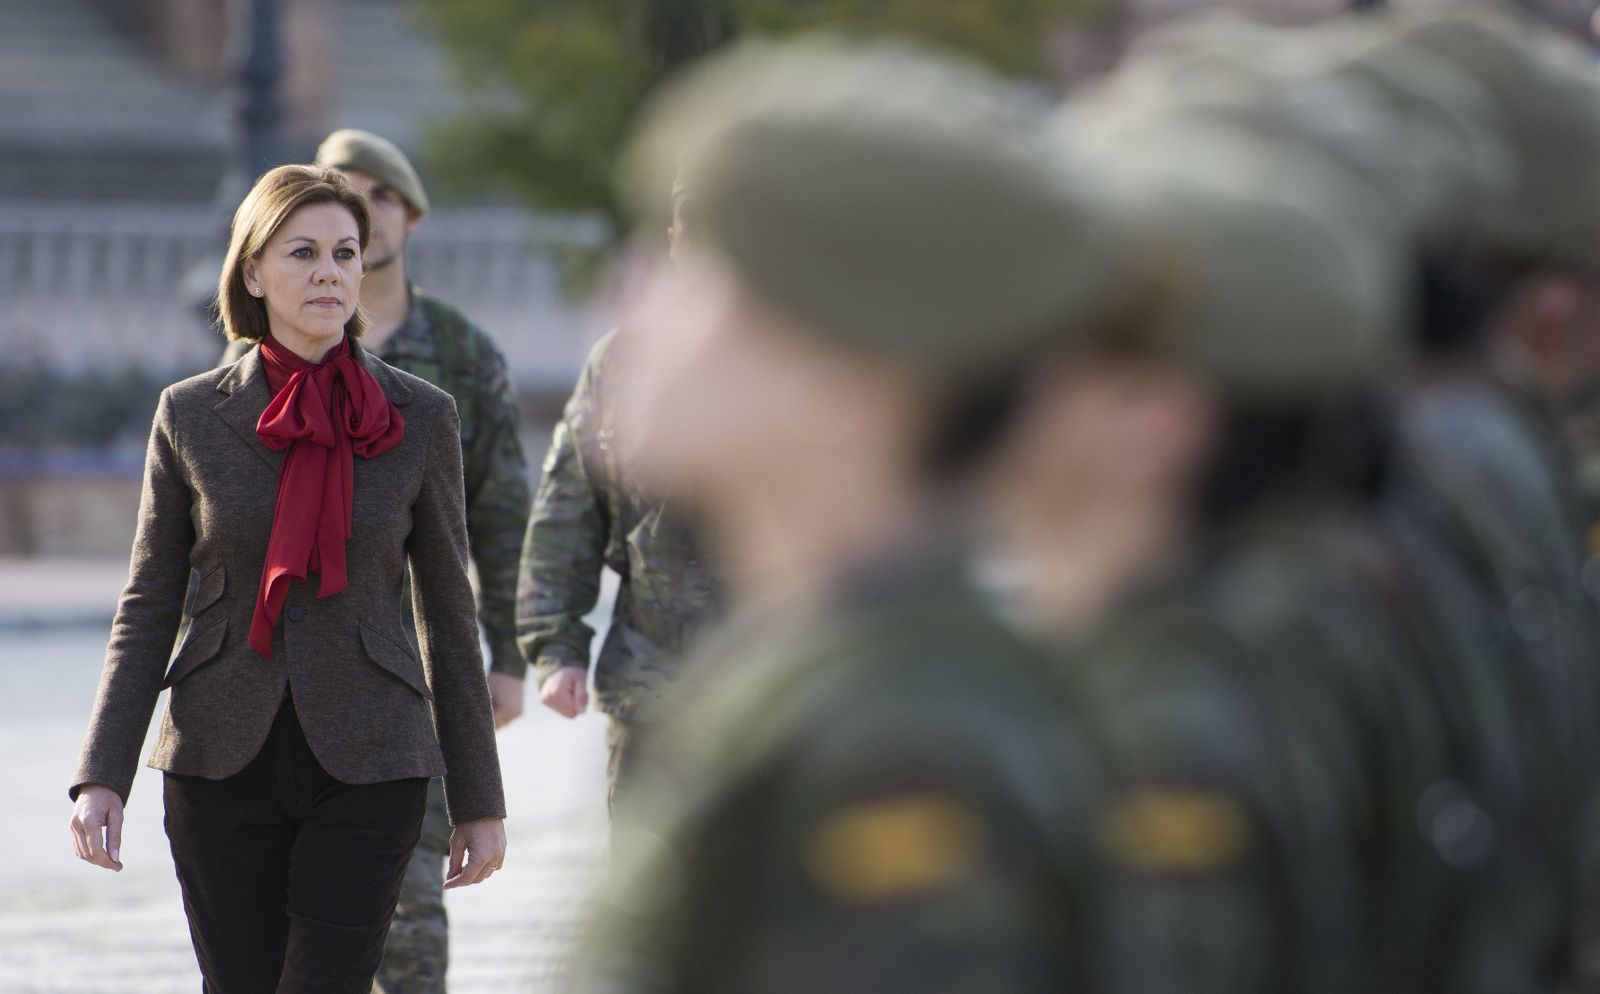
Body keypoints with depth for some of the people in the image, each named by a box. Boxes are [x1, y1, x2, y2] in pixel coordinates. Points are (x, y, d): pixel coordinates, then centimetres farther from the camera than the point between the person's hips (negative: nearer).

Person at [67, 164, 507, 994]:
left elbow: (448, 616, 6)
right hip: (224, 765, 1)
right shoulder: (191, 416, 1)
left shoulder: (420, 419, 0)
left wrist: (479, 800, 7)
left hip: (367, 764, -1)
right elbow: (146, 611, 4)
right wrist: (101, 777, -7)